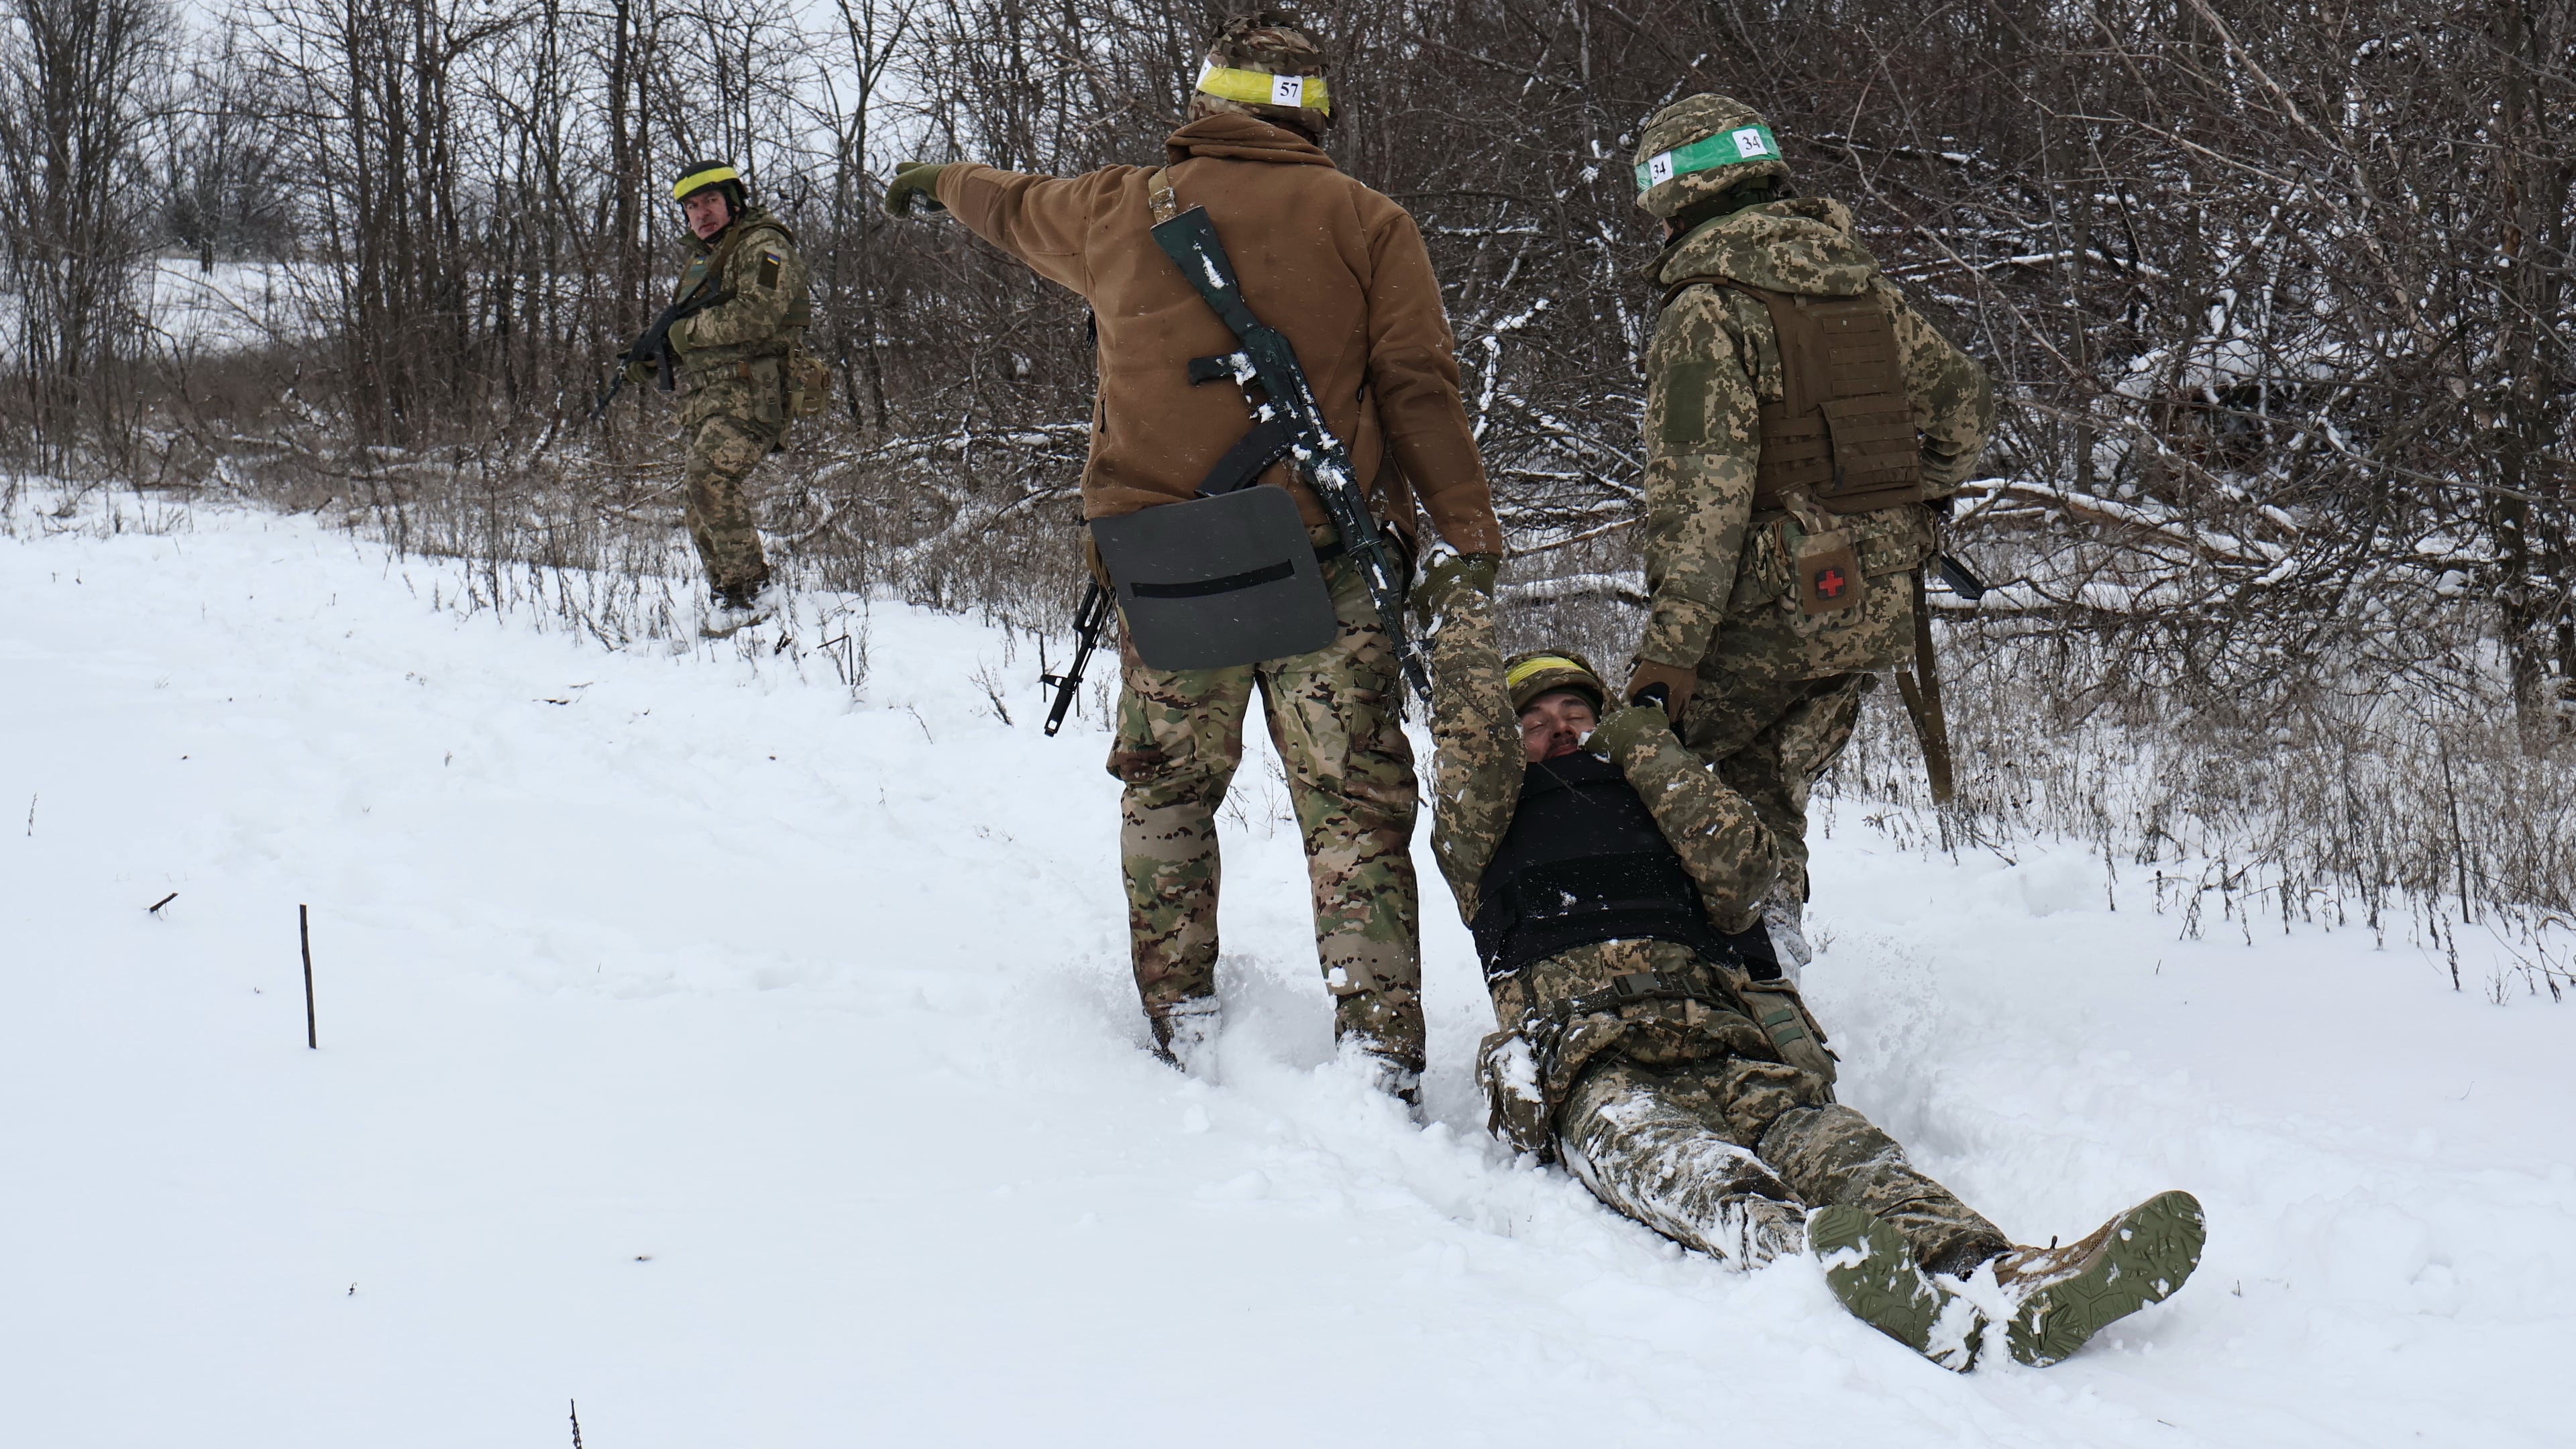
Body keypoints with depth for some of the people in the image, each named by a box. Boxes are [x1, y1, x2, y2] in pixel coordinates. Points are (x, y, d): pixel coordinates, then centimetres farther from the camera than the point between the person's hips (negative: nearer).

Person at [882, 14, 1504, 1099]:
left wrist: (937, 183, 51)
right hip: (1324, 564, -2)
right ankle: (1376, 1037, -6)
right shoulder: (1366, 223, 2)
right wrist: (1469, 533, -2)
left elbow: (1014, 207, 30)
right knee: (1354, 804, 0)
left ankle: (1180, 1010, 17)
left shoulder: (1122, 211, 9)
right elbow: (1418, 388, -4)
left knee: (1167, 787, 17)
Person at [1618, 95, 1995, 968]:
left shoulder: (1708, 308, -11)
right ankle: (1771, 898, 7)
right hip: (1885, 604, 7)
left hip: (1779, 600, -7)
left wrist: (1671, 643, -19)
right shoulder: (1863, 286, 11)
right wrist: (1909, 504, 34)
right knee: (1764, 775, 21)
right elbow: (1965, 404, 19)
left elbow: (1701, 490, -18)